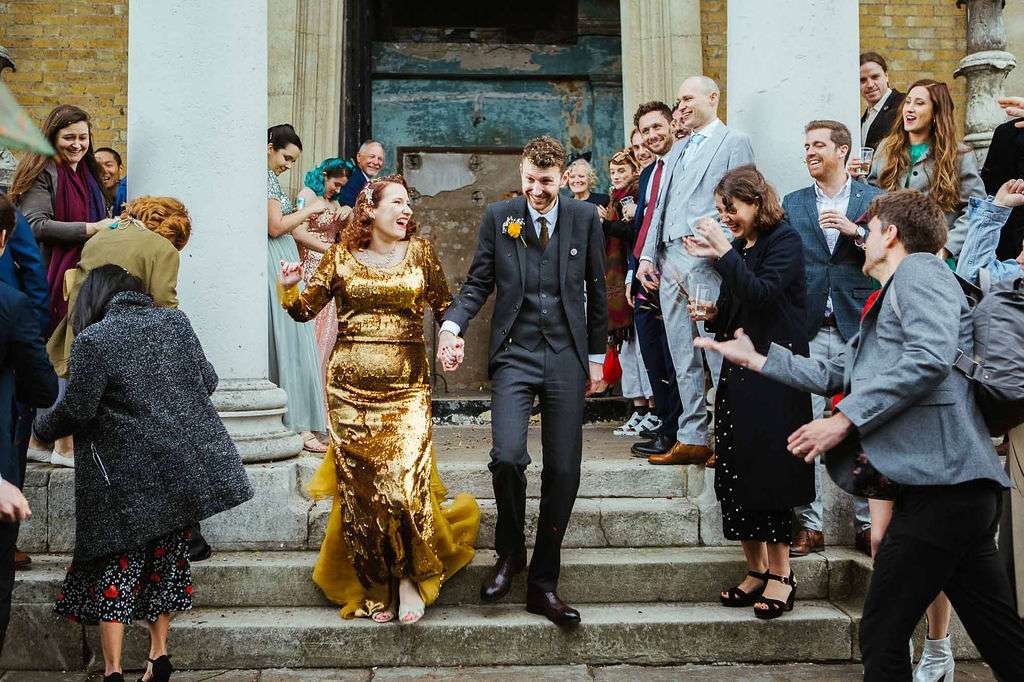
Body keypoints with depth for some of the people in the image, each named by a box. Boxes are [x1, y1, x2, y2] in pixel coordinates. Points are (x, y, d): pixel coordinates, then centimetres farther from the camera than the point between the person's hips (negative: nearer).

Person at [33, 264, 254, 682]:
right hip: (184, 466, 5)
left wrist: (40, 429, 10)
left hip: (126, 478, -4)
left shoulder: (93, 339, -10)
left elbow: (77, 409, -10)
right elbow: (207, 381, 8)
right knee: (165, 556, 16)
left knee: (114, 565, 7)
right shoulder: (176, 321, 4)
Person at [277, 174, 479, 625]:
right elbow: (305, 309, 8)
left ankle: (409, 578, 11)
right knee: (358, 486, 3)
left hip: (406, 385, 0)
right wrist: (289, 288, -12)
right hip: (350, 385, 1)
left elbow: (445, 307, 10)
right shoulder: (341, 256, 6)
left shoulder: (420, 252, 7)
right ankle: (374, 588, 18)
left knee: (405, 480, -12)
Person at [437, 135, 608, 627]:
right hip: (515, 352, -1)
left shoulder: (585, 218, 5)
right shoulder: (498, 217, 4)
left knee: (563, 472, 2)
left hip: (566, 356, 1)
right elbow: (478, 283, 4)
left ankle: (543, 584, 15)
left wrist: (596, 357, 12)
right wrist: (452, 327, -14)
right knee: (507, 456, -19)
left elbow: (596, 290, 11)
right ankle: (510, 553, 9)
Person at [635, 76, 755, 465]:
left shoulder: (734, 142, 3)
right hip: (669, 260, 7)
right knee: (683, 358, 7)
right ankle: (691, 440, 13)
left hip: (707, 258, -7)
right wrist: (647, 256, 13)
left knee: (720, 353, -7)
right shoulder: (678, 151, 25)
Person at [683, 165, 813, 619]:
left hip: (774, 373, -8)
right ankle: (756, 571, 16)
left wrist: (721, 253, -20)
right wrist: (711, 314, 1)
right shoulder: (739, 248, 16)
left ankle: (780, 576, 3)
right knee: (734, 476, 6)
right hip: (738, 373, 8)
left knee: (768, 472, -7)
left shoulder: (784, 241, -5)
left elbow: (763, 292, -21)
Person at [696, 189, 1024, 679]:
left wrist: (845, 419, -18)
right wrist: (753, 358, 35)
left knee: (881, 637, -4)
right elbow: (833, 375, 33)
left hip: (941, 479, -10)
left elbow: (930, 357, -20)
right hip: (958, 488, 10)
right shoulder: (887, 304, 28)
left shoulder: (918, 271, -2)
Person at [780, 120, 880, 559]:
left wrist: (856, 231, -12)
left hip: (857, 327, -1)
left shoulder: (873, 199, 8)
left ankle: (866, 523, 14)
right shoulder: (792, 204, 13)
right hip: (808, 329, 2)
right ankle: (810, 524, 8)